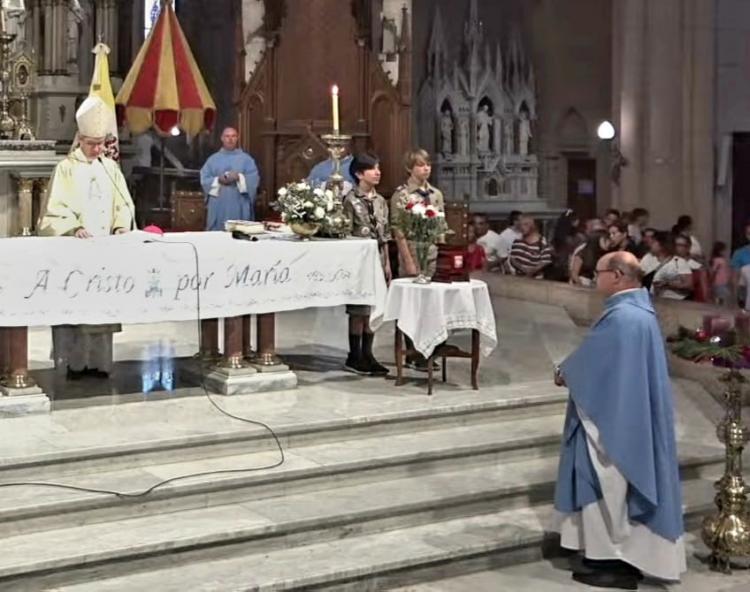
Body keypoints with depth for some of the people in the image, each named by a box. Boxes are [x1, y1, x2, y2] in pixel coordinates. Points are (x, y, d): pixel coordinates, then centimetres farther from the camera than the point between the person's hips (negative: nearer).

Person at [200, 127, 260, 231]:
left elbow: (254, 179, -2)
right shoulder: (213, 159, 12)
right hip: (219, 206, 1)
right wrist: (218, 180, -13)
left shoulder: (246, 159, 8)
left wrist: (239, 177, -18)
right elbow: (204, 179, 5)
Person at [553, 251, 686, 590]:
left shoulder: (621, 317, -23)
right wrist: (572, 372, 10)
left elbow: (590, 359, -14)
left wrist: (564, 373, 4)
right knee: (621, 488, 16)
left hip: (613, 420, -10)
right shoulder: (640, 310, 9)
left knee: (608, 489, 1)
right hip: (633, 416, 10)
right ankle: (627, 555, 24)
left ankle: (615, 563, 9)